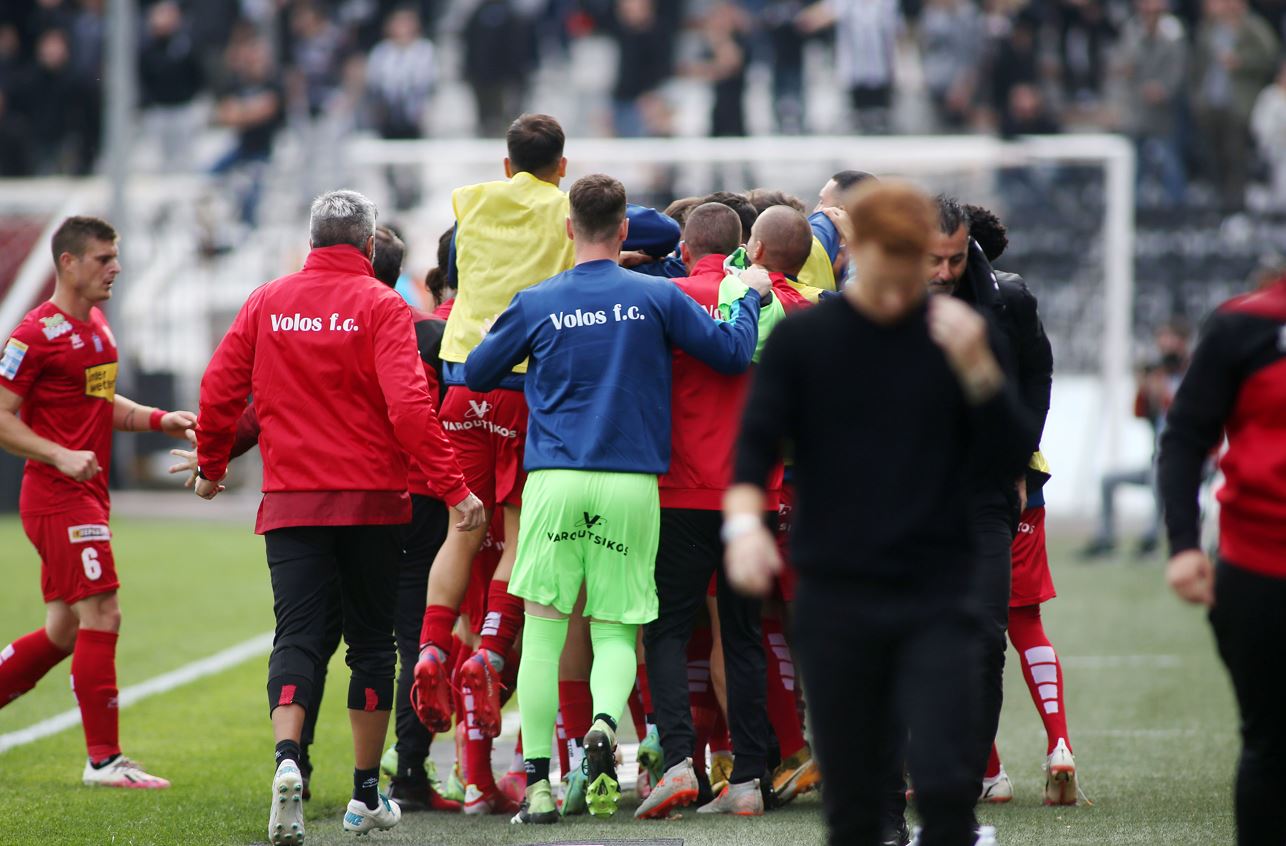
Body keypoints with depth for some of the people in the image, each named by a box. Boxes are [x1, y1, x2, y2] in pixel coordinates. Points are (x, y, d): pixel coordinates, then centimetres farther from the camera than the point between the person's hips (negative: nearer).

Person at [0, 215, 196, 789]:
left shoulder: (96, 326, 14)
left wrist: (158, 420, 11)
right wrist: (62, 456, -24)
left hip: (86, 497, 9)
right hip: (58, 499, -9)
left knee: (64, 631, 12)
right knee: (101, 616, -12)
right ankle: (103, 760, -8)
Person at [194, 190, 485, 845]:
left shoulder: (266, 303, 5)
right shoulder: (380, 307, -5)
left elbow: (219, 391, 7)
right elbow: (408, 406, -15)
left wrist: (211, 467, 23)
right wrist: (456, 488, -13)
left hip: (291, 498, 2)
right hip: (372, 498, -2)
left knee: (297, 636, -2)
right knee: (372, 639, 11)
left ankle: (287, 760, -29)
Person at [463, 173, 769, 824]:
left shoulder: (536, 304, 3)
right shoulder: (657, 298, 1)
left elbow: (476, 374, 15)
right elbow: (734, 354, 4)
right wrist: (752, 296, 21)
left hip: (555, 481, 0)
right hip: (631, 485, 0)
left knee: (543, 630, 4)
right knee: (615, 631, 9)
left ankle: (537, 782, 0)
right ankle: (605, 721, -22)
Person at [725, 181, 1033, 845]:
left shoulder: (957, 335, 4)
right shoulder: (802, 340, 3)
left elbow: (1012, 459, 0)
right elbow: (755, 446, -1)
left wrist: (977, 369, -16)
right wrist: (744, 522, -22)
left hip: (937, 599, 0)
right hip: (834, 599, 0)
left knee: (947, 782, -12)